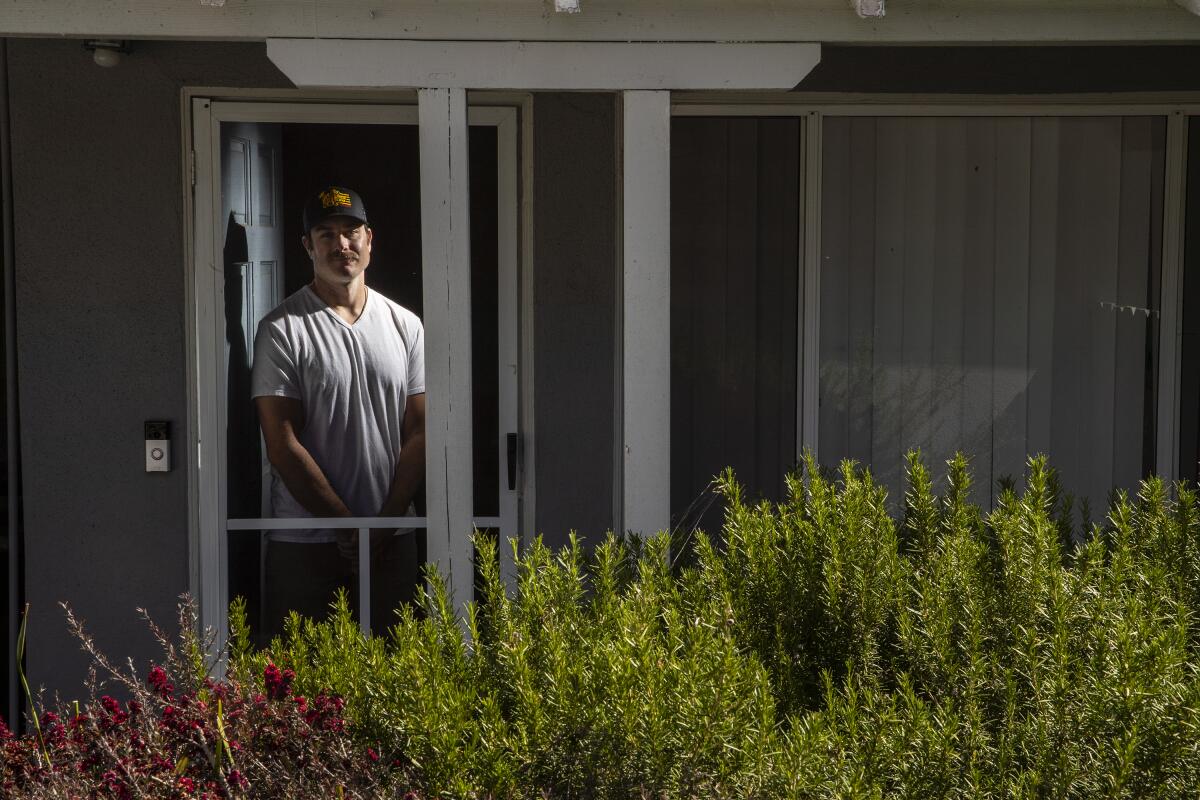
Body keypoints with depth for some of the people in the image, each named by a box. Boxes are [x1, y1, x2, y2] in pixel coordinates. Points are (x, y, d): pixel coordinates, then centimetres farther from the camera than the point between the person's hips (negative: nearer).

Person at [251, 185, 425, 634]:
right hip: (304, 546, -3)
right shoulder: (282, 330, -5)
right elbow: (283, 446, -10)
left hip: (392, 542, 3)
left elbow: (418, 432, 5)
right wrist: (349, 527, -11)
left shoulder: (406, 326, 8)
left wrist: (385, 525, -6)